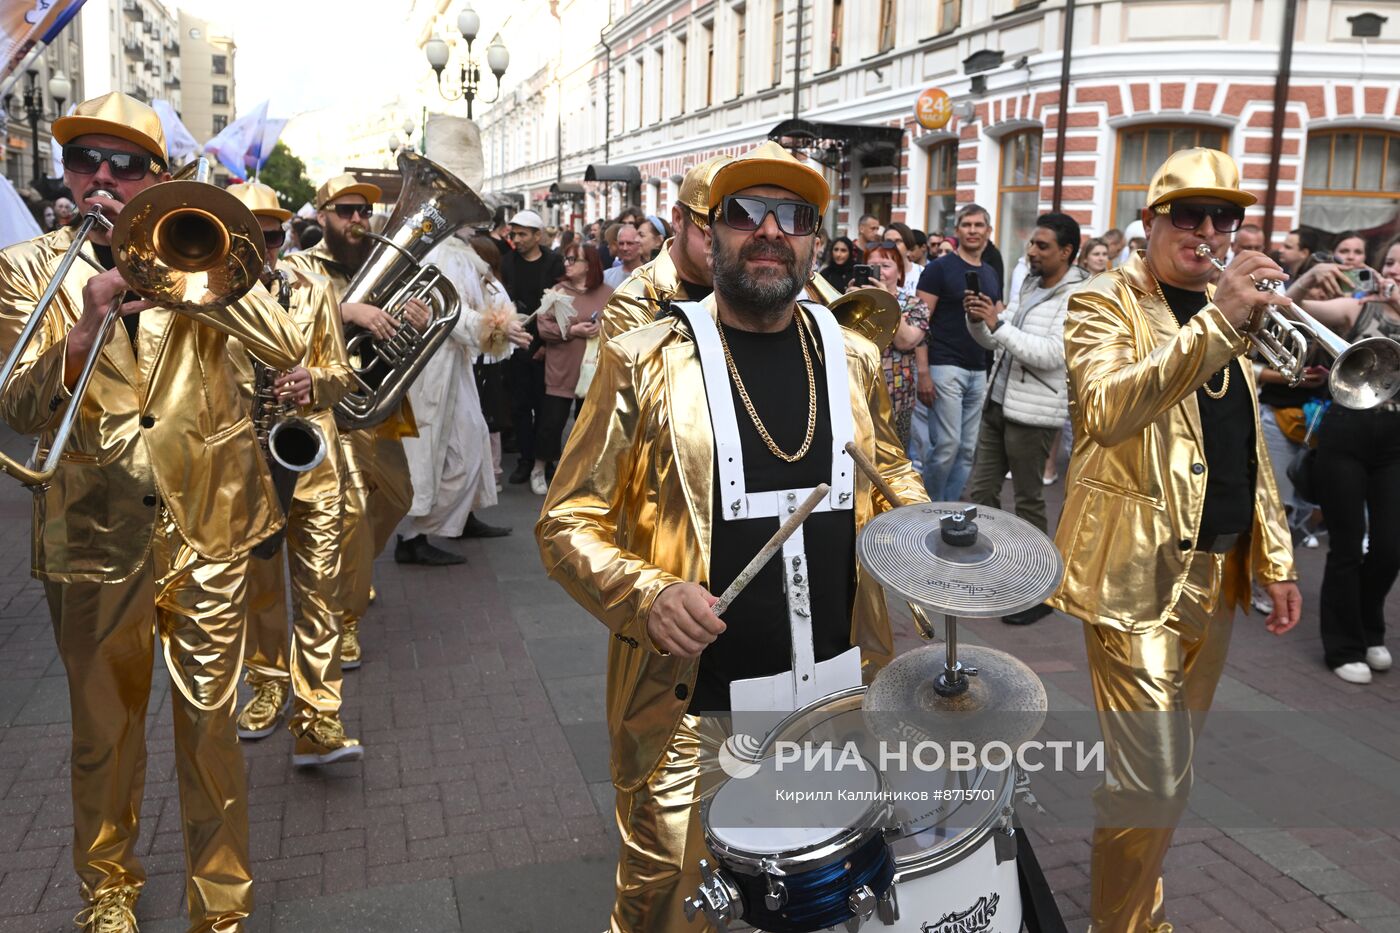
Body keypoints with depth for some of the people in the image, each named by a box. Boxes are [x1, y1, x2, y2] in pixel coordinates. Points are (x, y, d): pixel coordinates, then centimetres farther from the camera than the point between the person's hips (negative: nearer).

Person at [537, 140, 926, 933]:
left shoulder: (854, 358, 3)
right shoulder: (645, 361, -9)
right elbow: (570, 522, -7)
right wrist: (647, 594, -25)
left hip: (841, 694, 4)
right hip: (691, 706, -3)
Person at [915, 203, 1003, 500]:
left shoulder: (992, 274, 15)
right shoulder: (939, 269, -3)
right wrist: (923, 372, -16)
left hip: (980, 371, 6)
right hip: (946, 366, -6)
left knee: (968, 449, 7)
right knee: (946, 445, -8)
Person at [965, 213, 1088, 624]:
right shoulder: (1027, 284, 12)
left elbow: (1051, 354, -24)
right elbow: (995, 340, 15)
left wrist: (998, 324, -24)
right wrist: (977, 321, -5)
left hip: (1034, 414, -7)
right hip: (997, 403, 8)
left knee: (1028, 502, 2)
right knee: (980, 493, 10)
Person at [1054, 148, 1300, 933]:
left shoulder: (1225, 310, 14)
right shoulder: (1105, 303, -8)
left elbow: (1250, 446, 20)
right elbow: (1109, 413, -28)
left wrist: (1276, 556, 16)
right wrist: (1218, 323, -34)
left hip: (1219, 571, 7)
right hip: (1141, 573, -7)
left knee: (1169, 769, 18)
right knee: (1155, 780, -7)